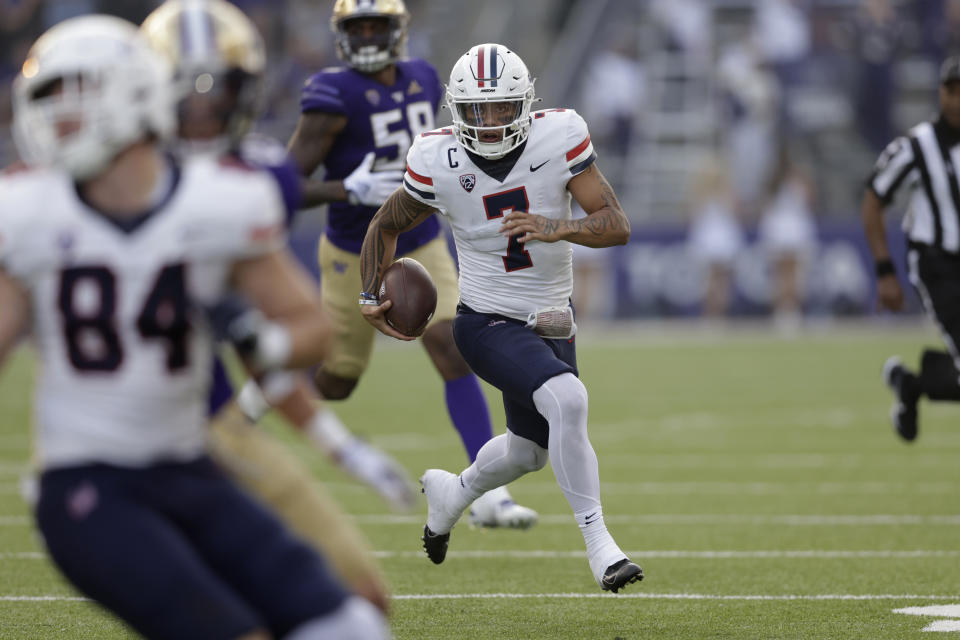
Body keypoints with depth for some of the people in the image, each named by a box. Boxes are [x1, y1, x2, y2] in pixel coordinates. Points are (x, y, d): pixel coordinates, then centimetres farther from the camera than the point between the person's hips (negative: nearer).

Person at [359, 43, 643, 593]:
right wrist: (370, 296, -8)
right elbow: (387, 226, 4)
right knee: (567, 400, -31)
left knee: (532, 450, 22)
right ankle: (598, 542, -22)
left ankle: (451, 493, 54)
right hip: (488, 322, -4)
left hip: (550, 321, 4)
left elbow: (618, 226, -19)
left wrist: (556, 228, -36)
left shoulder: (558, 139, -16)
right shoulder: (438, 163, -16)